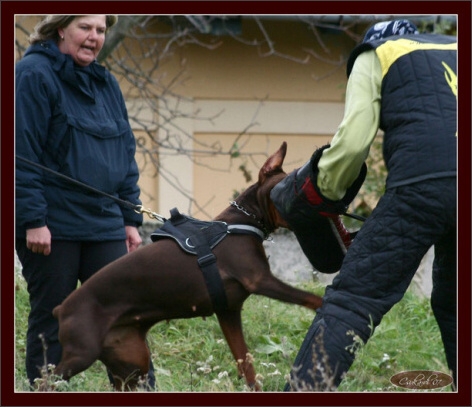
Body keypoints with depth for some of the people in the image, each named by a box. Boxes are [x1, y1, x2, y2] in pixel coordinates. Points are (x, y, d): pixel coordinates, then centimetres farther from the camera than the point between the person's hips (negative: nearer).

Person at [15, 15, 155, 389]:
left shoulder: (106, 84, 15)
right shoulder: (34, 75, -7)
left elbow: (125, 153, 19)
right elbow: (23, 153, -13)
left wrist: (131, 219, 13)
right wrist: (33, 219, -18)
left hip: (104, 226, 6)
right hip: (51, 227, -6)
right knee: (51, 323, 2)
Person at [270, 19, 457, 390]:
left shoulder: (374, 57, 17)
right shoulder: (454, 50, 31)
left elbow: (352, 142, 4)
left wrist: (319, 195, 17)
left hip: (423, 184, -5)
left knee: (352, 300, -6)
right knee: (452, 304, 23)